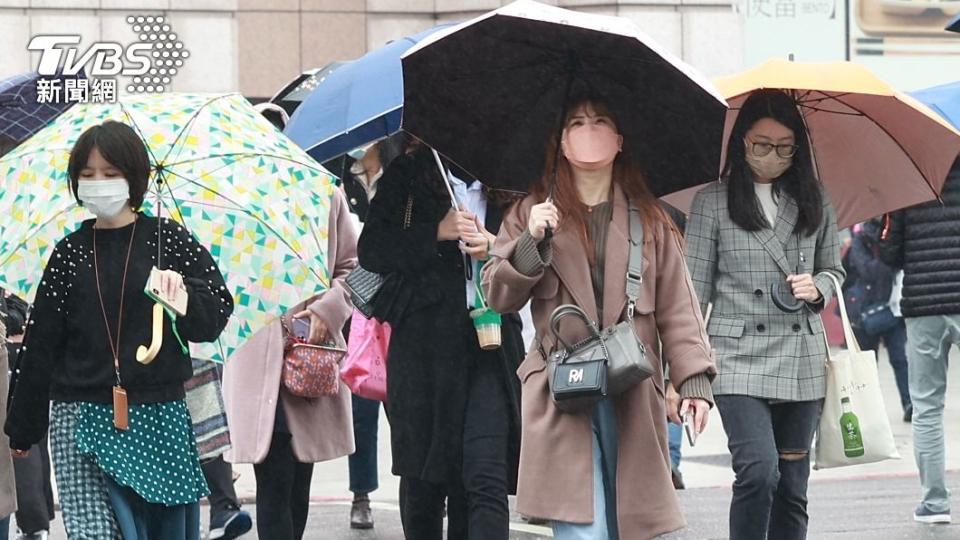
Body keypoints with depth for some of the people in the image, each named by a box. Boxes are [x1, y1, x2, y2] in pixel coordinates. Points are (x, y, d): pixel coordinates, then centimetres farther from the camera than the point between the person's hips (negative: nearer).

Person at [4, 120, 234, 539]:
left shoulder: (168, 240, 4)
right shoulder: (70, 253, 7)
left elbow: (215, 315, 1)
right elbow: (40, 344, 10)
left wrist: (182, 292, -20)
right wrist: (22, 429, 12)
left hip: (158, 419, 0)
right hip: (81, 421, 0)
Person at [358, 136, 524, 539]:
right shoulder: (407, 175, 10)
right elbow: (371, 249, 1)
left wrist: (496, 248, -6)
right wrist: (436, 232, -11)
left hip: (490, 341, 0)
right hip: (423, 342, 0)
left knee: (487, 477, -13)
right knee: (423, 478, 6)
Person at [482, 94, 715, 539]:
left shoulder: (650, 220, 13)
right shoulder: (532, 213, 11)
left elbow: (676, 306, 9)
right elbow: (498, 297, 6)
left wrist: (694, 379, -2)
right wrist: (531, 243, -10)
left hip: (631, 397, 2)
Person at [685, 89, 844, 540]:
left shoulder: (813, 201, 10)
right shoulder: (712, 202, 1)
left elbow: (834, 268, 21)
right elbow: (694, 289, 1)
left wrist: (817, 287, -4)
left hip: (802, 361, 4)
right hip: (738, 359, -3)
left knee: (792, 488, 6)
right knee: (758, 471, -20)